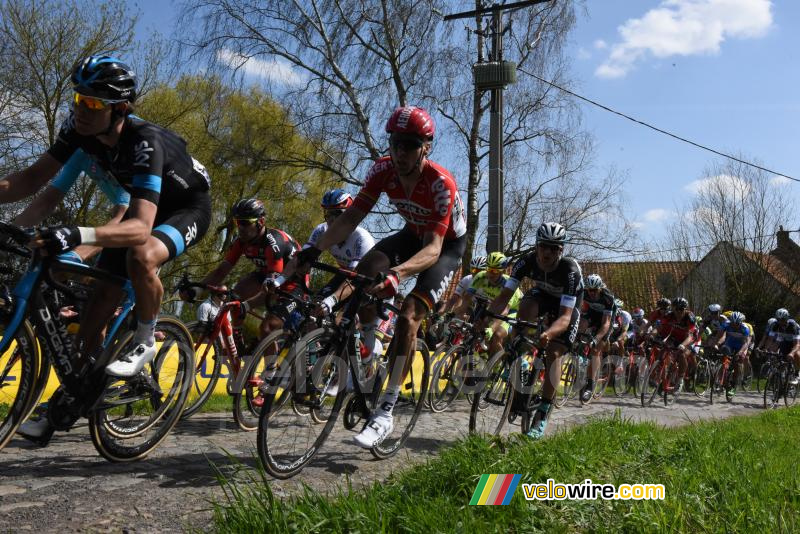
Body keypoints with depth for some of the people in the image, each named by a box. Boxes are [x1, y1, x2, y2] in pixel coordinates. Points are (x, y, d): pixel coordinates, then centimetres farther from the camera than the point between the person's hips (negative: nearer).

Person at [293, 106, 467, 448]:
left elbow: (433, 248, -40)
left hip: (448, 244, -5)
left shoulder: (441, 184, -35)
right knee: (365, 270, -24)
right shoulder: (383, 170, -20)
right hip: (415, 234, 5)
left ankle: (385, 413, -19)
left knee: (408, 316, -23)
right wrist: (317, 248, -32)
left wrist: (398, 272, -59)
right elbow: (352, 216, -17)